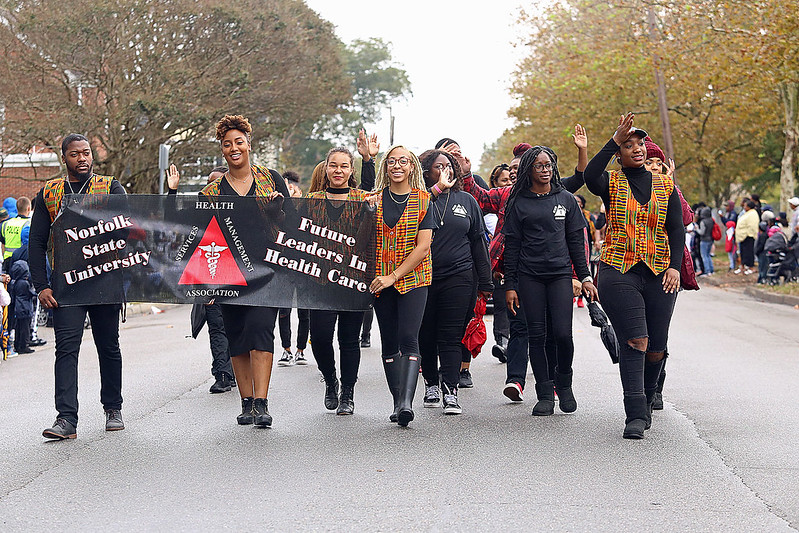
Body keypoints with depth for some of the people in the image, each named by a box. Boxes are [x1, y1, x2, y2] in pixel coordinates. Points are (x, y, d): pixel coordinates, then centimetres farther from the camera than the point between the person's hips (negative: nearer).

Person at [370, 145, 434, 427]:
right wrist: (372, 277, -6)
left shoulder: (423, 200, 0)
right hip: (381, 281, 3)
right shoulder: (374, 200, 8)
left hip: (413, 278, -3)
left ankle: (406, 401, -24)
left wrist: (394, 275, -14)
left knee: (408, 338, -16)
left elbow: (423, 245, -7)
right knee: (389, 342, 5)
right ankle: (398, 402, 12)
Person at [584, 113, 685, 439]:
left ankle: (645, 402, 28)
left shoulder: (665, 185, 13)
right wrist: (614, 140, -18)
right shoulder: (612, 182, 4)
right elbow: (590, 177, -20)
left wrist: (675, 266, -3)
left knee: (656, 349, 3)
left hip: (659, 275, 3)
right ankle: (635, 416, -13)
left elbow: (676, 229, 11)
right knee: (634, 342, -15)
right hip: (618, 272, -3)